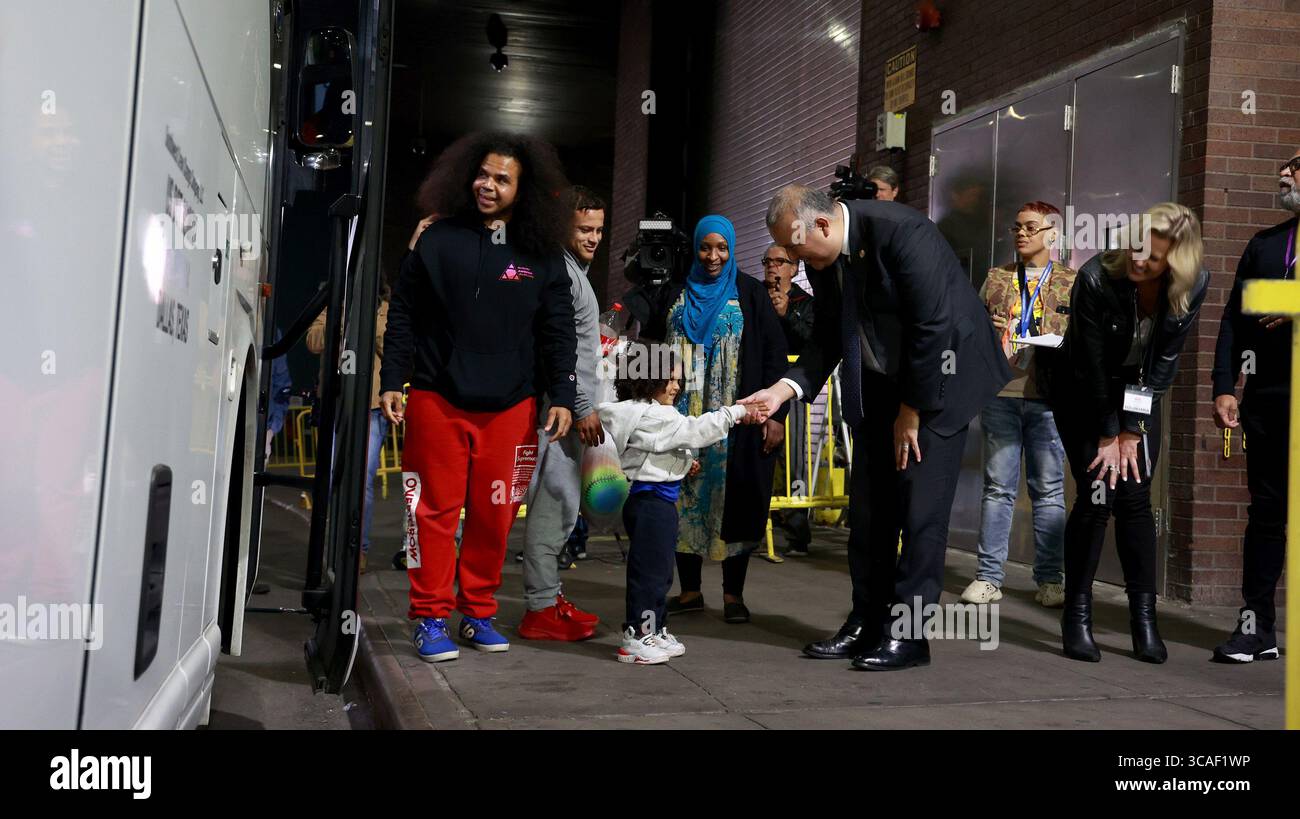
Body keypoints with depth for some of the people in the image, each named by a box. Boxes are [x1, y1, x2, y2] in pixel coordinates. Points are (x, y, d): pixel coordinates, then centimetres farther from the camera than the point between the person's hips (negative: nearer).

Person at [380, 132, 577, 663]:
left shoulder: (542, 255, 5)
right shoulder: (438, 241, 3)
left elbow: (560, 332, 8)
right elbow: (403, 316, 6)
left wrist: (562, 396, 0)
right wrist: (391, 381, 0)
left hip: (510, 405, 1)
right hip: (438, 399, -1)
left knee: (494, 515, 6)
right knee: (436, 510, 0)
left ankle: (478, 612, 21)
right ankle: (430, 616, 11)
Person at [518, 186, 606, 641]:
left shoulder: (574, 269, 21)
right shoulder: (558, 269, -11)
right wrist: (582, 408, -18)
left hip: (570, 406, 11)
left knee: (558, 502, 13)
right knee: (556, 501, -9)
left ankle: (548, 595, 20)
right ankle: (541, 610, -6)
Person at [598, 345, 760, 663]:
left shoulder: (653, 414, 15)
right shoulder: (652, 416, -19)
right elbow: (695, 429, -24)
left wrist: (683, 463, 13)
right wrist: (735, 413, -20)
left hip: (660, 499, 11)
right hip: (651, 501, -11)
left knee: (659, 571, 17)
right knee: (648, 570, -5)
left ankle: (655, 631, 27)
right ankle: (635, 638, 1)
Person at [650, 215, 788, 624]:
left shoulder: (750, 294, 3)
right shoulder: (678, 296, 12)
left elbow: (774, 355, -2)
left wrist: (775, 414, -9)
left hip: (736, 418, -3)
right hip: (686, 417, 3)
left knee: (734, 499, -1)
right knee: (686, 498, 3)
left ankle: (733, 594, 8)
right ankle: (690, 590, 13)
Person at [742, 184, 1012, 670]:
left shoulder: (902, 231, -26)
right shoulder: (821, 259, -2)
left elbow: (932, 328, -24)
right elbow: (828, 338, 6)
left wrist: (911, 412, -17)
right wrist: (785, 388, -11)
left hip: (938, 378, -7)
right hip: (879, 385, 7)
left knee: (920, 507, -8)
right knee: (868, 507, 6)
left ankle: (907, 633, -1)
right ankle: (867, 624, 15)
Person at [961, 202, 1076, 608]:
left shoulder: (1072, 284, 8)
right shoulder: (996, 279, 15)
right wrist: (984, 327, -3)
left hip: (1049, 398, -2)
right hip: (1001, 393, 2)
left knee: (1048, 490, 3)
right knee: (998, 487, 4)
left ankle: (1049, 579, 10)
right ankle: (989, 576, 8)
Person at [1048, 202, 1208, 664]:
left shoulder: (1193, 286, -18)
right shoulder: (1096, 278, -26)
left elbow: (1164, 361, -12)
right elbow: (1093, 364, -20)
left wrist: (1132, 429, -14)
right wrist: (1108, 435, -15)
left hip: (1139, 393, 3)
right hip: (1084, 392, -3)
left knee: (1135, 497, -5)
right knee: (1096, 495, -11)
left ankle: (1144, 617, 4)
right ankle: (1077, 617, -1)